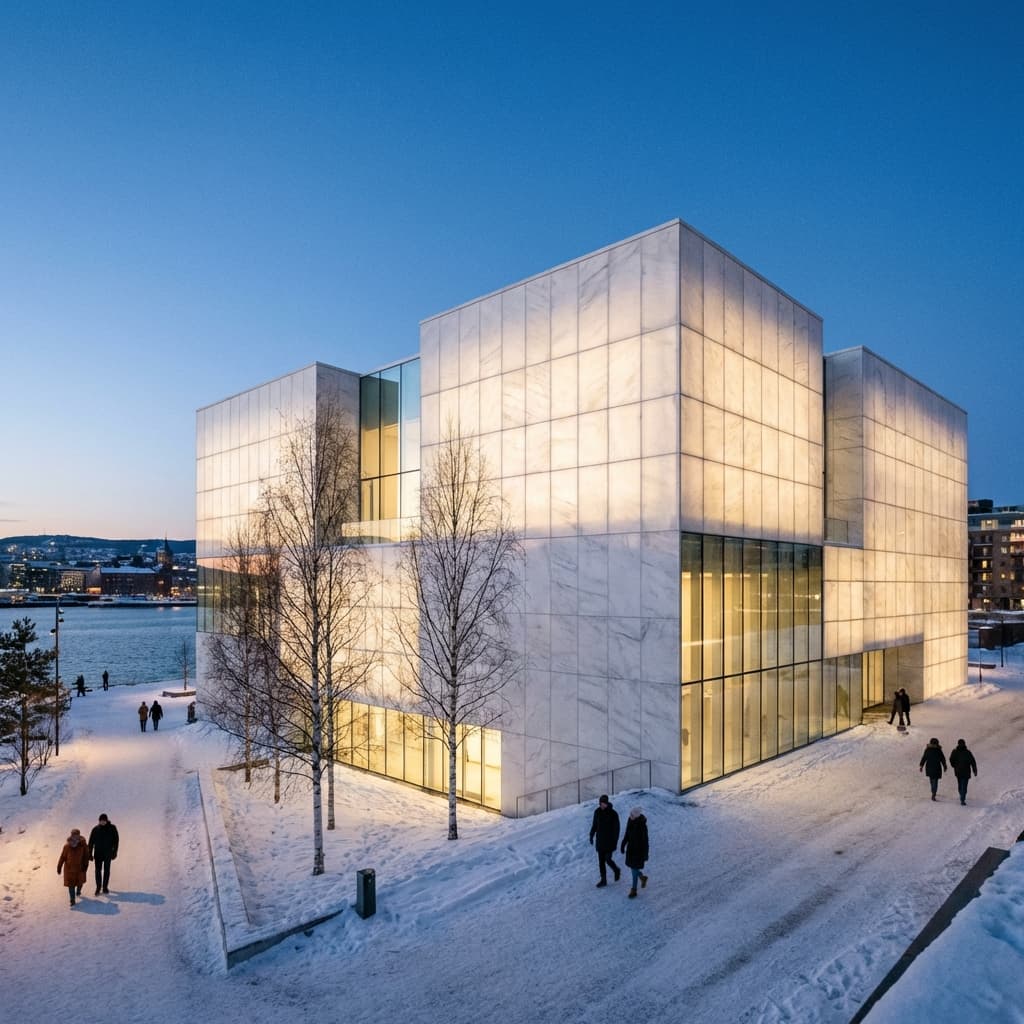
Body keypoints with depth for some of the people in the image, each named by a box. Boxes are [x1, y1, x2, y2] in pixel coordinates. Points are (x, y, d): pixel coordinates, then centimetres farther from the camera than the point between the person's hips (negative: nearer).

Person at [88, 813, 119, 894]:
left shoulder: (112, 828, -8)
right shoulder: (95, 829, -8)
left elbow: (116, 840, -3)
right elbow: (91, 842, -2)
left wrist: (114, 852, -5)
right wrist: (90, 854, -3)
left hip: (108, 853, 0)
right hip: (98, 853, 0)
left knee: (106, 870, 8)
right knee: (98, 870, 2)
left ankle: (105, 887, 21)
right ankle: (98, 888, 17)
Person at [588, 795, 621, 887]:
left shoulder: (613, 813, -16)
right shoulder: (597, 811, -4)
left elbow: (616, 828, -11)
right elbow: (594, 825, 8)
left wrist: (615, 842, -13)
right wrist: (591, 836, 8)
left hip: (609, 841, -4)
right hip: (600, 840, 4)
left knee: (608, 860, -3)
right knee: (601, 861, 8)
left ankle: (616, 871, 27)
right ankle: (603, 880, 20)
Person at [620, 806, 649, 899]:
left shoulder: (642, 825, -23)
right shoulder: (630, 822, -5)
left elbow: (645, 841, -17)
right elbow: (627, 835, 8)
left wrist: (645, 854, -15)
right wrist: (623, 845, 12)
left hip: (639, 850, -6)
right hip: (630, 849, 6)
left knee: (635, 870, 0)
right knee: (632, 867, 17)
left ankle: (634, 890, 14)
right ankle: (642, 877, 45)